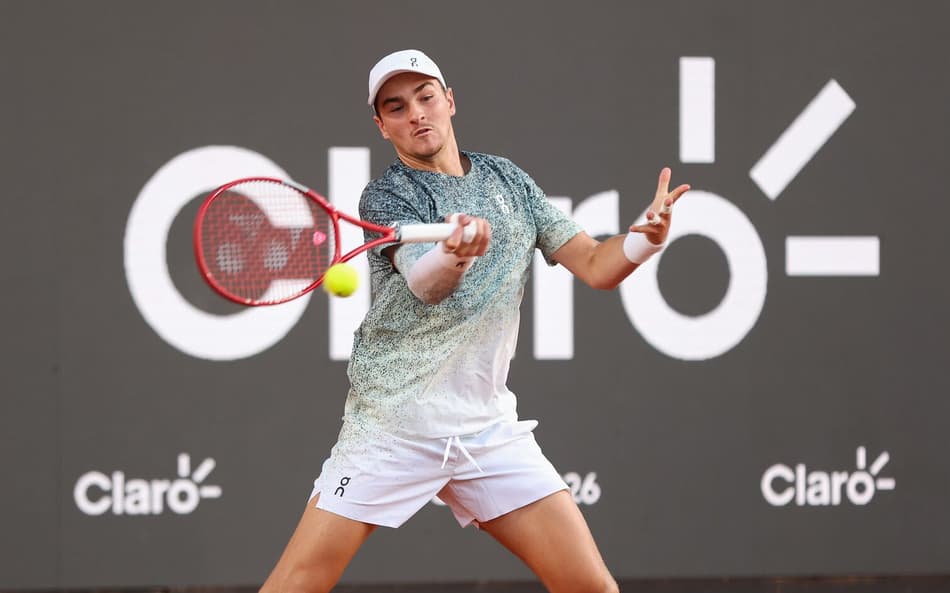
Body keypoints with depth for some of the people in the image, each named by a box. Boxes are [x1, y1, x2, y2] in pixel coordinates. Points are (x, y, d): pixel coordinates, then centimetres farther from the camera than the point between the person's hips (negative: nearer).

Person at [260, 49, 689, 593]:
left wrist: (646, 238, -15)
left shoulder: (510, 181, 10)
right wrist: (453, 254, -48)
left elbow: (594, 266, 7)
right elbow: (424, 284, -24)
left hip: (489, 429, 4)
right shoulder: (387, 196, -6)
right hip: (394, 422, -4)